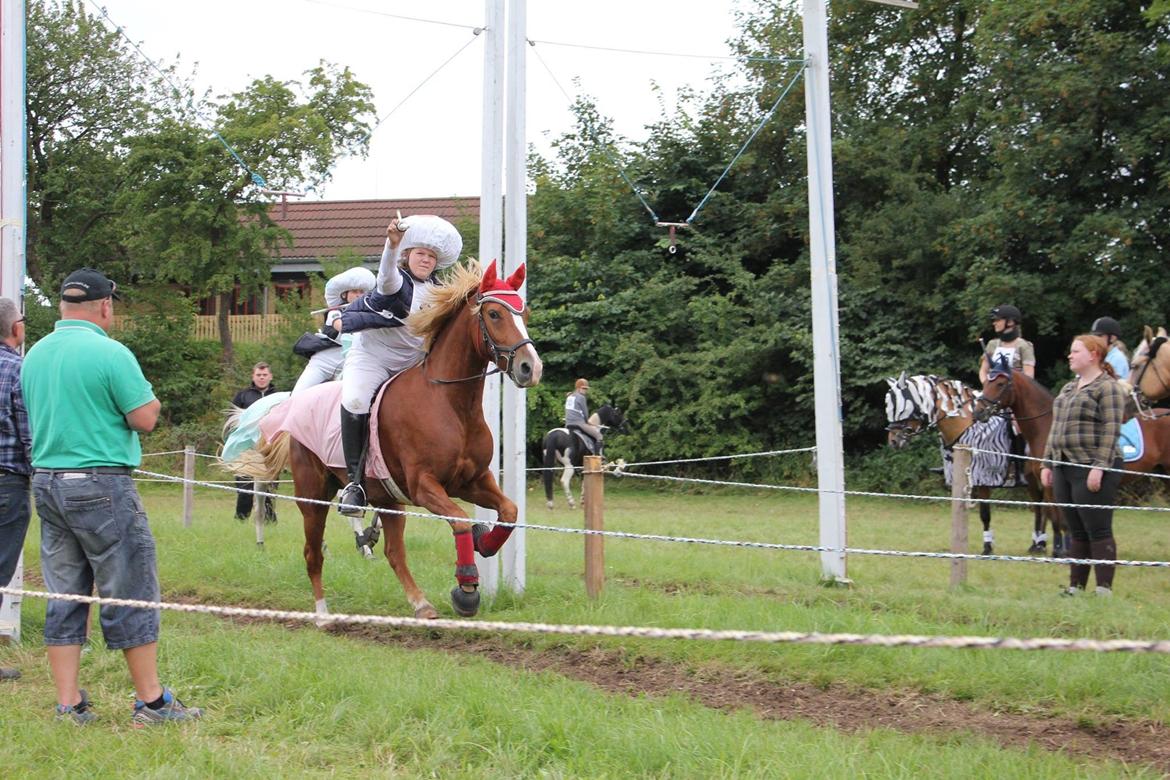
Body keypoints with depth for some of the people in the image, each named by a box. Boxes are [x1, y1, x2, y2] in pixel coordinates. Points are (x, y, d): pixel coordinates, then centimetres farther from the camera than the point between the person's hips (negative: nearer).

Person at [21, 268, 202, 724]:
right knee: (130, 593, 1)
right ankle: (151, 701, 6)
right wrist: (147, 397, 8)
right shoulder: (110, 353, -13)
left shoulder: (34, 356, 9)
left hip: (46, 481, 7)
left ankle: (68, 705, 11)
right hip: (101, 486, -7)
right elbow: (145, 419, -13)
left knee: (64, 596, 10)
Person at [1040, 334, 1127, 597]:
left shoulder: (1107, 387, -7)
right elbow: (1055, 429, 22)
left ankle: (1104, 591, -3)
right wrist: (1047, 463, 15)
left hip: (1092, 470, -8)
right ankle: (1075, 587, 15)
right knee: (1077, 533, 11)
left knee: (1098, 532, -5)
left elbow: (1111, 431, -15)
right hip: (1064, 469, 8)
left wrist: (1099, 467, -22)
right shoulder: (1069, 389, 19)